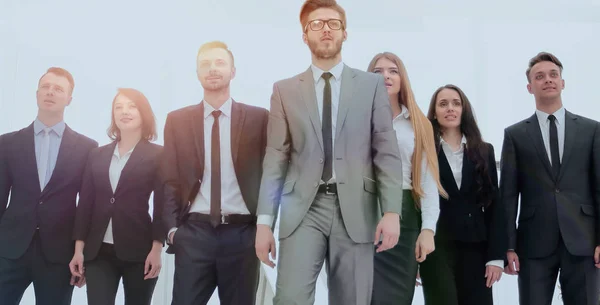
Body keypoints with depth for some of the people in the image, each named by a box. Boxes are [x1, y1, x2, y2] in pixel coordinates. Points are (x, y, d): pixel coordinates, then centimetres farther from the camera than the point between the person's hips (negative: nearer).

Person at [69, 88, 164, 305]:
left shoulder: (157, 155, 0)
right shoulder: (97, 155, 10)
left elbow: (162, 205, -5)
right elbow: (85, 203, 9)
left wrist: (156, 249, -12)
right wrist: (79, 248, 4)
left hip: (139, 251, -2)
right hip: (98, 251, 3)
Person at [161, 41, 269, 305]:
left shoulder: (258, 118, 3)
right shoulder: (177, 120, 7)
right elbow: (170, 179, 7)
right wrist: (172, 227, -2)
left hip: (243, 233, 0)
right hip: (193, 232, 1)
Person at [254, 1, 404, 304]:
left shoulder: (372, 84, 8)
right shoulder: (285, 90, 10)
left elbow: (387, 152, 3)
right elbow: (275, 159, 6)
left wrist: (391, 210, -7)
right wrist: (264, 220, 0)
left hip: (355, 210, 0)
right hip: (303, 209, 0)